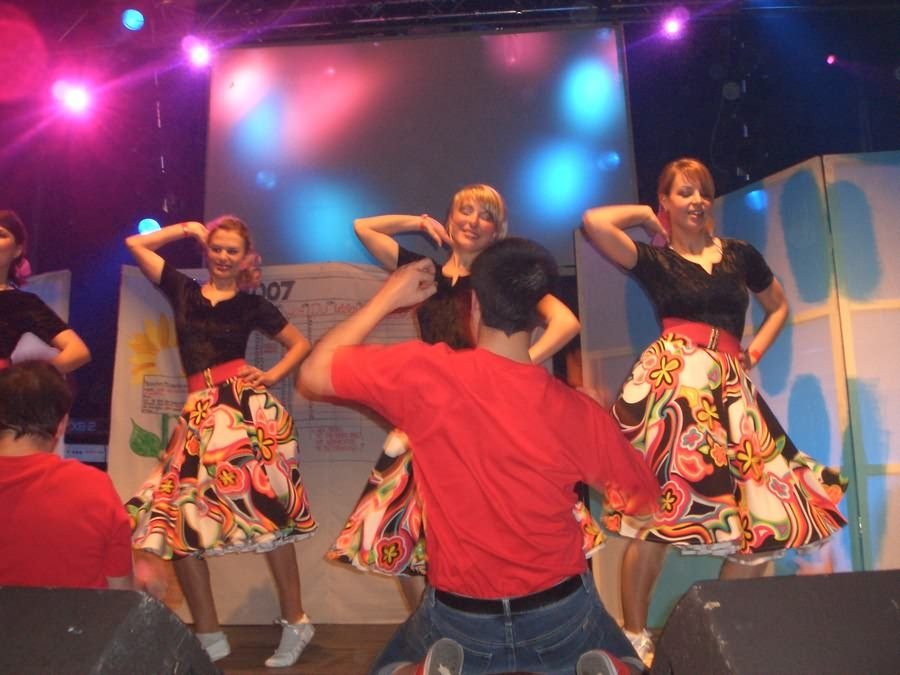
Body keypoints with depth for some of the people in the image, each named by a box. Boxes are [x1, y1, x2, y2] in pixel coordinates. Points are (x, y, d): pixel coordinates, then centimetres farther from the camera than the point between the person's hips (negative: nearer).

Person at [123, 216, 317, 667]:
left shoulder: (252, 305, 9)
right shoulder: (183, 290, 15)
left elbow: (300, 344, 15)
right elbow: (135, 244, 19)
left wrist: (273, 375, 0)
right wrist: (187, 229, 18)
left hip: (246, 404, -3)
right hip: (200, 411, 4)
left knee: (266, 512, -5)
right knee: (175, 517, -1)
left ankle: (295, 622, 9)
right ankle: (209, 635, 12)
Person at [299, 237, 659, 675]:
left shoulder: (426, 375, -21)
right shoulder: (576, 410, -14)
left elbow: (314, 373, -7)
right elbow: (646, 499, 2)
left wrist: (387, 298, -1)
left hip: (459, 620, 0)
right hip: (562, 614, 1)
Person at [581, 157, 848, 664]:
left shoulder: (739, 254, 17)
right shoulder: (654, 259, 6)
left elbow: (779, 306, 30)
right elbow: (594, 222, -10)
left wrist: (756, 351, 14)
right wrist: (645, 217, 7)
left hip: (731, 388, 5)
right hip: (672, 384, -4)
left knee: (766, 512, 2)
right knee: (658, 511, -8)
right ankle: (635, 636, 8)